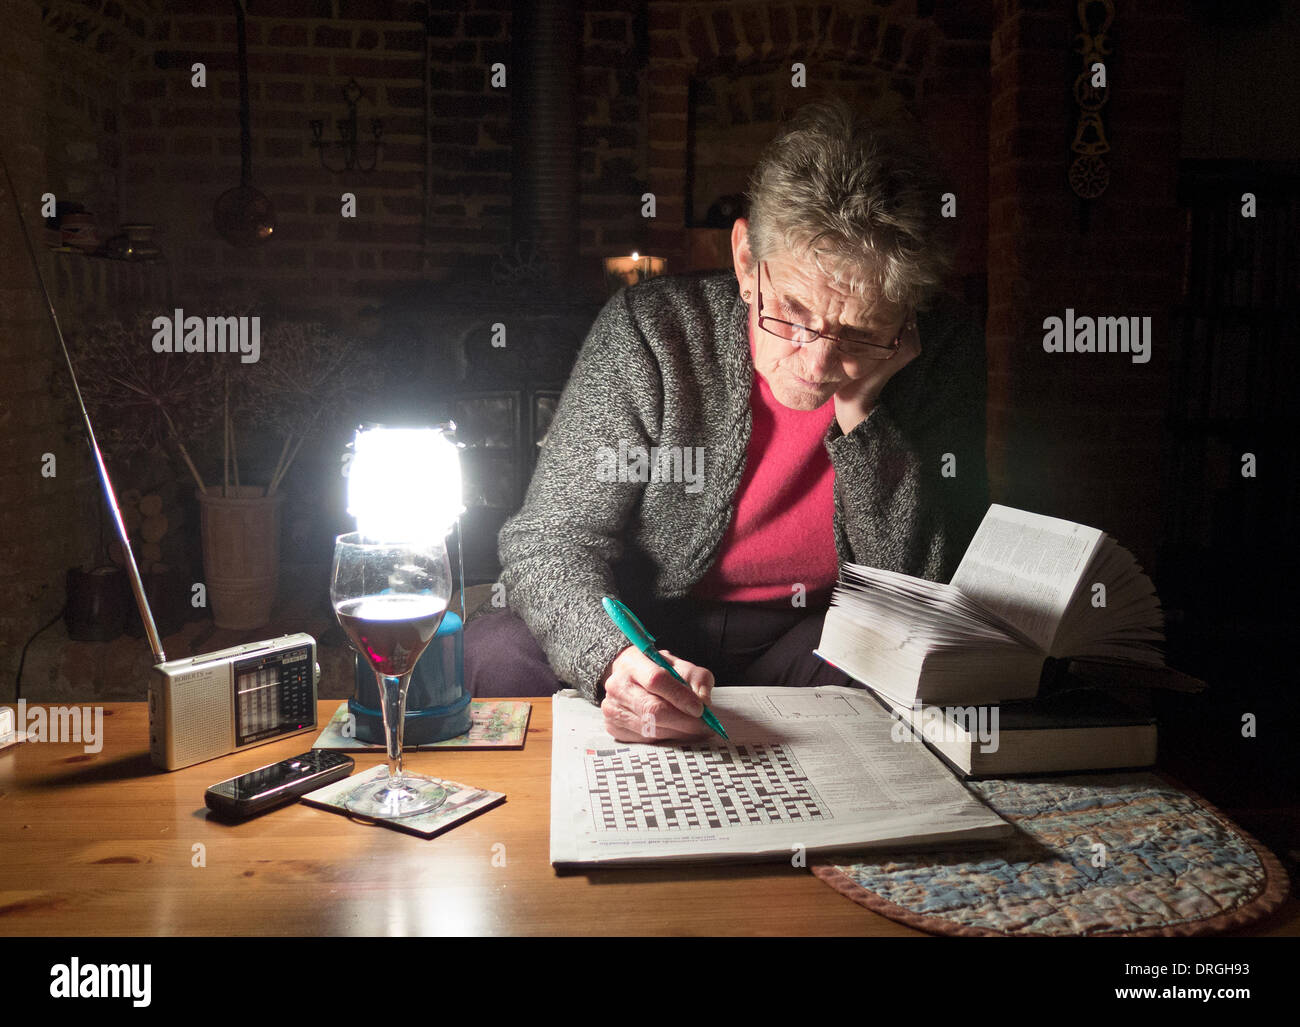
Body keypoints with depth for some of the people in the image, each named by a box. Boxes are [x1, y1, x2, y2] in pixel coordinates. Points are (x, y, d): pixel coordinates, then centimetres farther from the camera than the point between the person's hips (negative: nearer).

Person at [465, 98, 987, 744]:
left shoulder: (942, 355, -11)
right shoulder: (648, 333, -17)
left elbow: (925, 592, -13)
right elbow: (551, 542, -16)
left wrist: (862, 417, -25)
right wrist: (614, 659, -38)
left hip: (818, 644, 2)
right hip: (644, 634, -1)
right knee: (490, 656, -30)